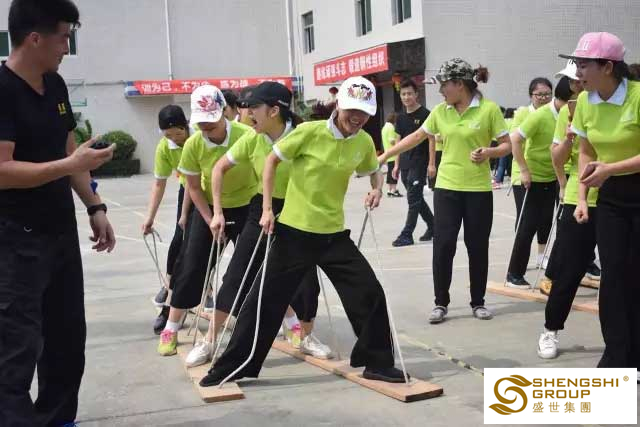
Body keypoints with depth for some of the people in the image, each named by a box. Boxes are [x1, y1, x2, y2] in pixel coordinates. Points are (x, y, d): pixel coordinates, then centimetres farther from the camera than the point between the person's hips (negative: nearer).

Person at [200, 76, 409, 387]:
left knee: (371, 293, -2)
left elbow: (373, 171, 20)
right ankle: (231, 367, 16)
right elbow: (272, 161, -4)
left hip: (334, 233, 4)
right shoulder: (309, 132, -14)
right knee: (267, 299, 1)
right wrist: (267, 209, -8)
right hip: (294, 231, -4)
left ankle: (377, 363, 17)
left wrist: (377, 189, -2)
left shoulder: (364, 142, -1)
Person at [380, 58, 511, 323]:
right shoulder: (440, 111, 3)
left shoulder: (489, 109, -9)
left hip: (478, 189, -2)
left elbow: (507, 145, -5)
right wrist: (384, 156, 10)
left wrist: (489, 152, -25)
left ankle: (478, 302, 22)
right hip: (447, 187, 3)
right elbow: (417, 136, 12)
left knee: (478, 247, 7)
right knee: (443, 245, -1)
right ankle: (441, 303, 12)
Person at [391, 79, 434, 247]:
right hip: (405, 164, 7)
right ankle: (433, 227, 28)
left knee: (413, 199, -7)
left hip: (419, 163, -7)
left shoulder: (424, 114, -8)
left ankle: (407, 235, -5)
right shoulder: (401, 117, 11)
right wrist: (397, 165, 13)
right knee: (417, 198, 13)